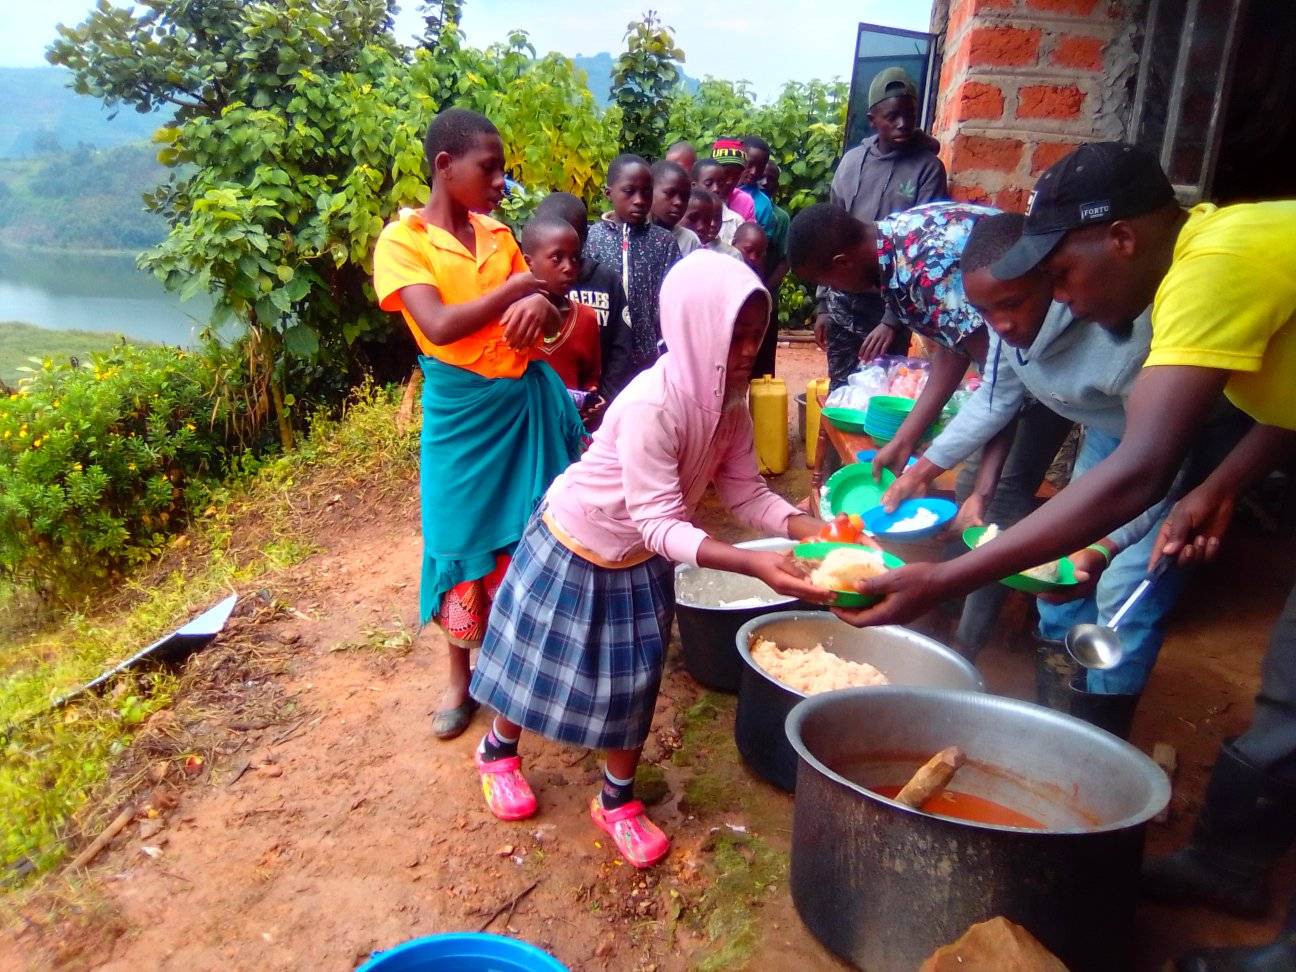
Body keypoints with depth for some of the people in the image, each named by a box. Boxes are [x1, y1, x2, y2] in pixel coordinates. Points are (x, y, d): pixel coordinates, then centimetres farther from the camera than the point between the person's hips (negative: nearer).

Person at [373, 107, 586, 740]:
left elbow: (548, 311, 6)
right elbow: (440, 326, -23)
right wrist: (516, 288, -16)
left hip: (527, 399, 4)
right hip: (461, 409, -4)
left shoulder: (498, 234, 6)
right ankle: (462, 674, 28)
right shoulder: (402, 240, -9)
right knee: (464, 541, 8)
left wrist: (539, 305, -18)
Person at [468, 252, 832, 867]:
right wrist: (754, 564, -47)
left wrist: (812, 529, -27)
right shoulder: (652, 405, -36)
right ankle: (498, 752, 43)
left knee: (635, 678, 11)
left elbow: (745, 492, -12)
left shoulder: (729, 399, -14)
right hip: (575, 544, -6)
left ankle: (617, 802, 32)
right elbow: (661, 523, -37)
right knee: (541, 662, 14)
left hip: (640, 558, 6)